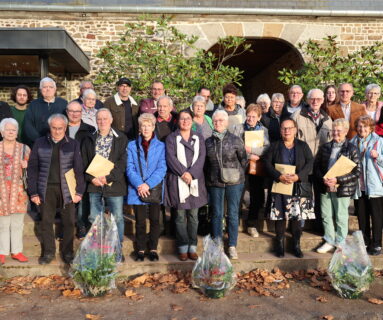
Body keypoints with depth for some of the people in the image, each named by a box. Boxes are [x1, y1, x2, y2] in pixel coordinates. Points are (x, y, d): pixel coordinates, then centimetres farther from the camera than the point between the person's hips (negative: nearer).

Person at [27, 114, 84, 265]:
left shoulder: (73, 144, 3)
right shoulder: (40, 143, 5)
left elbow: (79, 170, 1)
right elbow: (32, 168, 4)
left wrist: (79, 191, -6)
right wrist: (33, 192, -2)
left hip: (67, 189, -1)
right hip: (46, 189, 1)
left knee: (69, 222, 5)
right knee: (46, 222, 8)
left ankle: (68, 252, 20)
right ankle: (48, 252, 23)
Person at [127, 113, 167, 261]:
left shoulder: (161, 146, 3)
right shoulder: (132, 146, 6)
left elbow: (162, 168, -5)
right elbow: (129, 168, -1)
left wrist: (148, 184, -16)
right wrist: (139, 185, -15)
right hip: (137, 190, 0)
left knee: (154, 220, 6)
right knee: (140, 221, 4)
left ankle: (153, 249, 18)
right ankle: (140, 249, 17)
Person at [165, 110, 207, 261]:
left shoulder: (199, 138, 13)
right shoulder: (171, 138, 6)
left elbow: (201, 157, 1)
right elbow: (171, 158, -6)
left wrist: (191, 173, -13)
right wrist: (183, 173, -16)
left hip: (195, 180, 2)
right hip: (177, 180, -2)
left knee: (193, 215, 5)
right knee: (180, 216, 1)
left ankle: (192, 247, 12)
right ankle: (183, 248, 9)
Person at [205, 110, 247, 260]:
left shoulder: (235, 140, -1)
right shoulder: (208, 142, 5)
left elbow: (243, 160, 5)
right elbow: (205, 163, 13)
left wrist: (237, 174, 4)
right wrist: (209, 177, 9)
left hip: (234, 183, -2)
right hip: (214, 183, 2)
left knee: (233, 214, 2)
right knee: (216, 214, 7)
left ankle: (232, 246, 12)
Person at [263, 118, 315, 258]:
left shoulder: (303, 146, 9)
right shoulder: (275, 146, 8)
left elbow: (310, 163, 0)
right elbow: (267, 163, -2)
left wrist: (298, 176, -16)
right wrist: (279, 176, -17)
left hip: (299, 187, 0)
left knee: (297, 216, 2)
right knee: (280, 216, 2)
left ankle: (296, 245, 14)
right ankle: (280, 245, 14)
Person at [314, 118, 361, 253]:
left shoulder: (351, 149, -6)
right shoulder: (325, 147, 6)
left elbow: (357, 171, -10)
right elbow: (316, 166, 8)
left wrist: (337, 180, -18)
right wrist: (323, 179, -10)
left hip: (342, 189, -4)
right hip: (325, 188, 4)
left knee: (341, 217, 7)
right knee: (326, 216, 11)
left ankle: (340, 244, 23)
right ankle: (329, 241, 27)